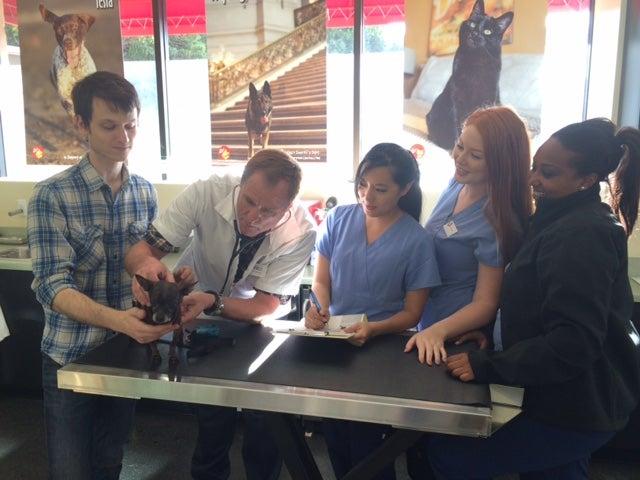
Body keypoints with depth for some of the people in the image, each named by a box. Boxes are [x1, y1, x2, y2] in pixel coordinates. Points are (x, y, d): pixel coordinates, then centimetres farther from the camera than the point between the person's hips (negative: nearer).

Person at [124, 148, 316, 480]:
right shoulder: (207, 193, -30)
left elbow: (266, 307, -25)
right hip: (198, 307, 0)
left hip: (254, 318, 0)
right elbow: (142, 248, -26)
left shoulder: (300, 233, -29)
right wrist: (146, 263, -49)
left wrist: (213, 302, -42)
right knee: (214, 411, -1)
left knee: (263, 413, -2)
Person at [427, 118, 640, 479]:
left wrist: (487, 366, -26)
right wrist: (490, 330, 7)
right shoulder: (569, 220, 8)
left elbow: (574, 341, -30)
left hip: (574, 409, -10)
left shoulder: (580, 235, -24)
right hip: (575, 397, 10)